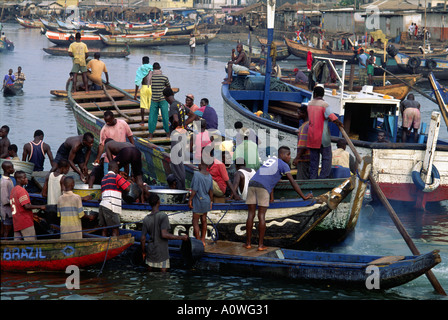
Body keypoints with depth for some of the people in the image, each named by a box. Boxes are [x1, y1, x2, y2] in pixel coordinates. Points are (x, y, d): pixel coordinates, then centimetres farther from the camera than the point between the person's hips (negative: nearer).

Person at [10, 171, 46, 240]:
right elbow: (26, 206, -21)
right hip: (25, 221, -9)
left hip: (16, 223, 9)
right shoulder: (21, 190, -12)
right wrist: (40, 207, -11)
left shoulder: (13, 190, 18)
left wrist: (33, 214, 23)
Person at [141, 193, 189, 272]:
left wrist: (143, 252, 14)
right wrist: (181, 237, -17)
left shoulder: (146, 219, -1)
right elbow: (164, 235, -25)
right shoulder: (163, 216, -16)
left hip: (150, 251, 5)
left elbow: (142, 239, -1)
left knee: (149, 272, 16)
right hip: (162, 253, -5)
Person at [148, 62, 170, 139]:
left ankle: (150, 135, 6)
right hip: (163, 99, -1)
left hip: (153, 100, 1)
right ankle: (168, 133, 13)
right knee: (165, 116, 7)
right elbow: (169, 87, 9)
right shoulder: (164, 77, -7)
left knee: (152, 117, 5)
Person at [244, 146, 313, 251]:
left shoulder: (270, 160, 30)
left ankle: (248, 243, 10)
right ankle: (260, 245, 1)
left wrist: (272, 196, 41)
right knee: (261, 216, -2)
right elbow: (293, 182, 6)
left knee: (251, 214, 7)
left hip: (252, 183, 6)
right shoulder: (283, 165, 9)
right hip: (263, 187, -6)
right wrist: (304, 197, 10)